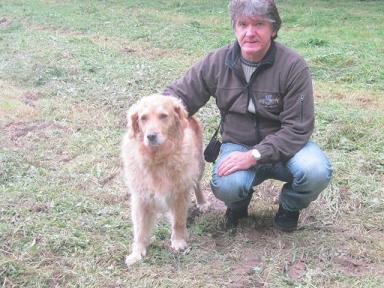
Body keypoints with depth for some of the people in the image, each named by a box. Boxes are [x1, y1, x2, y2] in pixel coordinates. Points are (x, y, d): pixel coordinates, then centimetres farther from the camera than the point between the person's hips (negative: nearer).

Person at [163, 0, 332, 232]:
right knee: (226, 186, -32)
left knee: (316, 172, -32)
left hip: (283, 145, -1)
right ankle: (239, 202, 10)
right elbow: (179, 95, 1)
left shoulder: (293, 66, -17)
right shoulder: (217, 62, -7)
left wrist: (255, 156, -28)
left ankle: (290, 205, 6)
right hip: (237, 144, 1)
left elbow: (297, 128, -18)